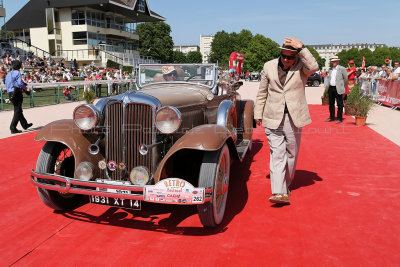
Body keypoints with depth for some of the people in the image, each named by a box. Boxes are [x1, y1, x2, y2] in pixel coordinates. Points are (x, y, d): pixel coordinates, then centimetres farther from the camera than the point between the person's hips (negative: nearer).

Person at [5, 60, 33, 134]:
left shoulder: (8, 74, 14)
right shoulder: (17, 73, -8)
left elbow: (7, 84, 16)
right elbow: (20, 83, -19)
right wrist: (25, 88, -2)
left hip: (10, 94, 8)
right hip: (17, 93, -8)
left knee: (19, 110, 18)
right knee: (17, 111, -3)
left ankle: (24, 124, 31)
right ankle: (13, 128, -6)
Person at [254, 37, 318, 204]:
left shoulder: (301, 66, 0)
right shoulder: (269, 66, 7)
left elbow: (313, 67, -24)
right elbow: (262, 93, 13)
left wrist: (301, 48, -23)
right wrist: (258, 114, 13)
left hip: (294, 119, 0)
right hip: (273, 119, 1)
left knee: (291, 154, 11)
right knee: (277, 155, -7)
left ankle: (286, 184, 32)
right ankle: (280, 192, -11)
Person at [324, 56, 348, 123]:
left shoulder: (342, 69, -3)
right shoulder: (330, 69, 12)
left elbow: (346, 78, 2)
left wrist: (341, 86, 7)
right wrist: (327, 86, 10)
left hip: (338, 89, -5)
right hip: (331, 88, 6)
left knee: (339, 104, 0)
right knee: (331, 104, 12)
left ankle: (339, 118, 6)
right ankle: (331, 117, 21)